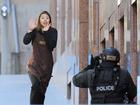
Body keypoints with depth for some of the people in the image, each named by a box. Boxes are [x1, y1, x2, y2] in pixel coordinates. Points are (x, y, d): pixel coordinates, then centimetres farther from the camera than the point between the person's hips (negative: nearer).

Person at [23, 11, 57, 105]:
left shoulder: (53, 31, 1)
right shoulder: (35, 30, -1)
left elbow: (53, 45, -14)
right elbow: (25, 41, -14)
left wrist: (46, 32, -19)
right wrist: (30, 30, -26)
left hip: (47, 64, 2)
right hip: (35, 64, -2)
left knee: (42, 88, 7)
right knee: (36, 86, -19)